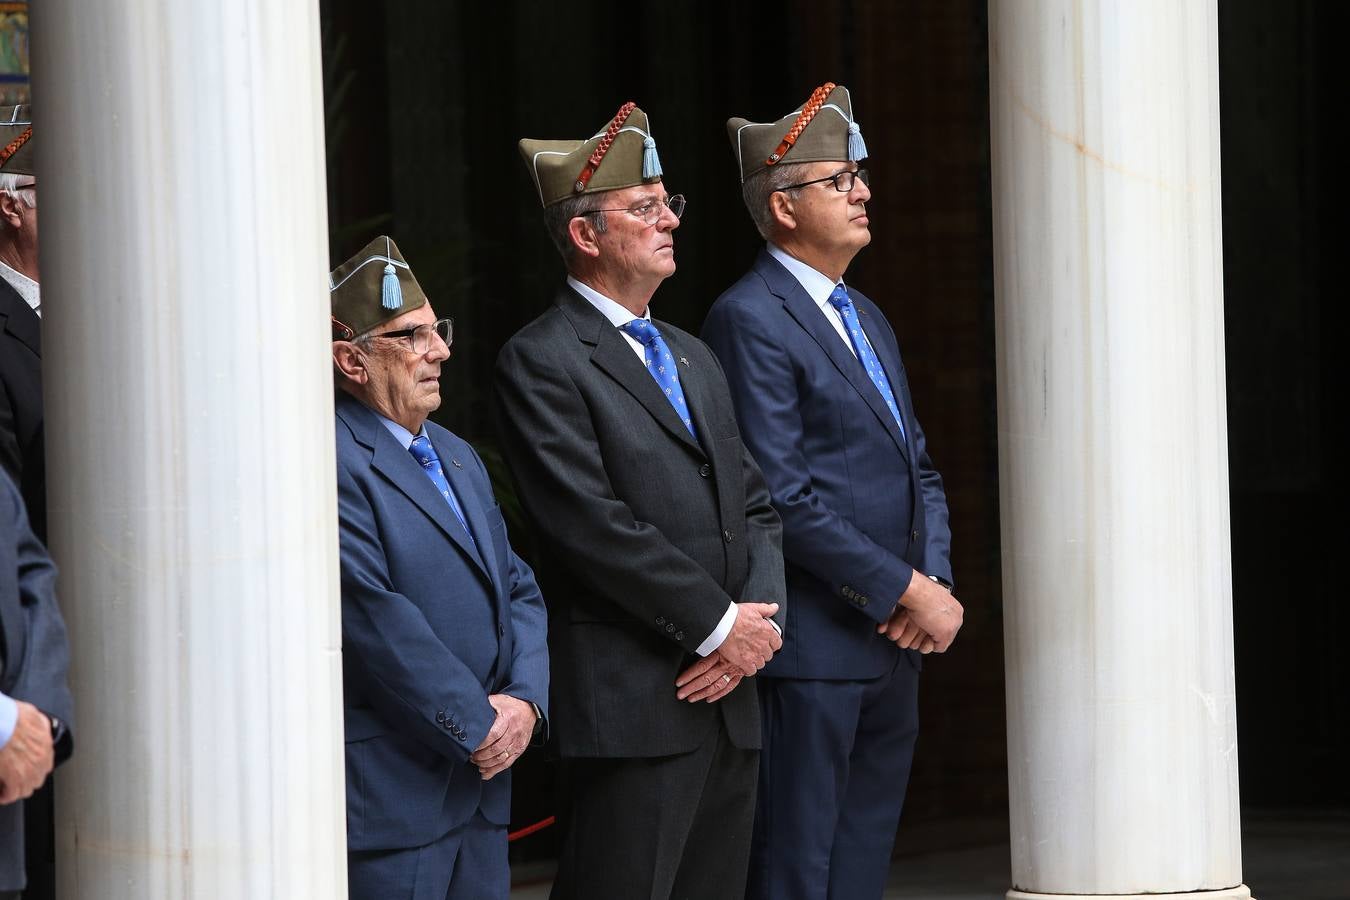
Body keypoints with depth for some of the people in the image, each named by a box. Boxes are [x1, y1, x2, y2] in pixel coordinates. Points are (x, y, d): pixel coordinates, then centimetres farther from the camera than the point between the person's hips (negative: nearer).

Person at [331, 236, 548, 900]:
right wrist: (477, 727, -13)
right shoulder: (331, 464, -12)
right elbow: (375, 620, -18)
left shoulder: (458, 459, 19)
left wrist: (525, 702, -2)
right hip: (390, 791, -8)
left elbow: (518, 592, 17)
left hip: (481, 784, 9)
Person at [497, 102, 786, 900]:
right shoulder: (541, 362, -6)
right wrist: (722, 625, -13)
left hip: (728, 701, 8)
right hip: (631, 706, -8)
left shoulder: (694, 359, 21)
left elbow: (755, 505, 19)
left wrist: (760, 620, -1)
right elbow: (593, 525, -14)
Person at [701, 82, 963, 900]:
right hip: (812, 648, -9)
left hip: (894, 647, 9)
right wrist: (907, 591, -15)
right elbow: (785, 498, -18)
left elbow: (920, 471, 19)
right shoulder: (750, 320, -11)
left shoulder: (867, 319, 18)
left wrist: (937, 583, 0)